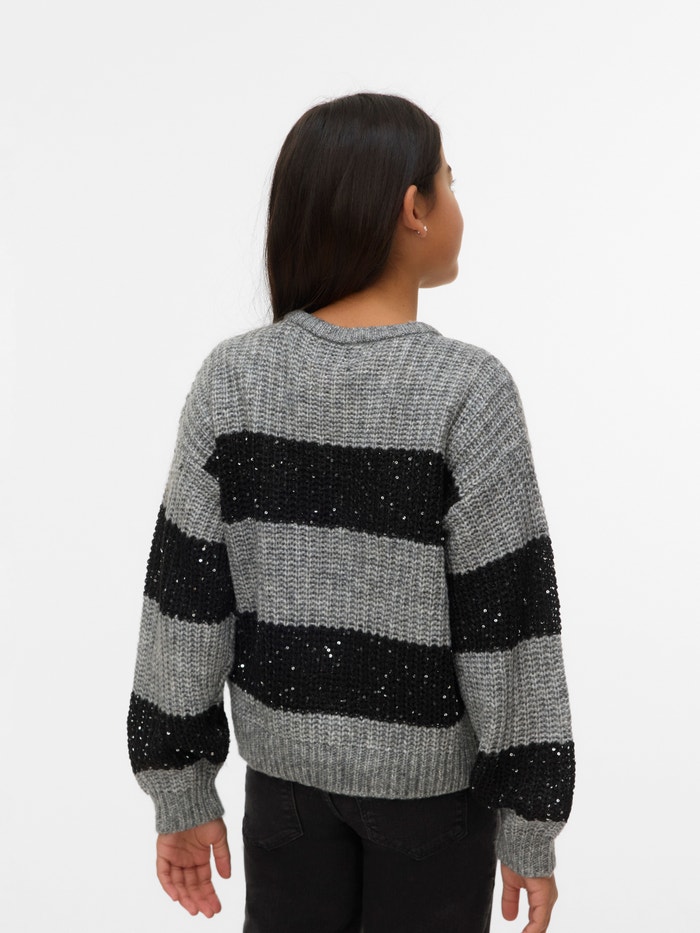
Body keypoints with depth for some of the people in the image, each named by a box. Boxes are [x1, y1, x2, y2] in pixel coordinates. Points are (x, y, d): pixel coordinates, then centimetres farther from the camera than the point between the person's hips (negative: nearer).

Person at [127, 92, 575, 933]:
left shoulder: (233, 378, -11)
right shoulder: (469, 391, -21)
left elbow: (185, 596, -8)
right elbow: (505, 624, -18)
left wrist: (182, 792, 3)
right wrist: (530, 825, -6)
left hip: (286, 752, 3)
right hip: (430, 767, -3)